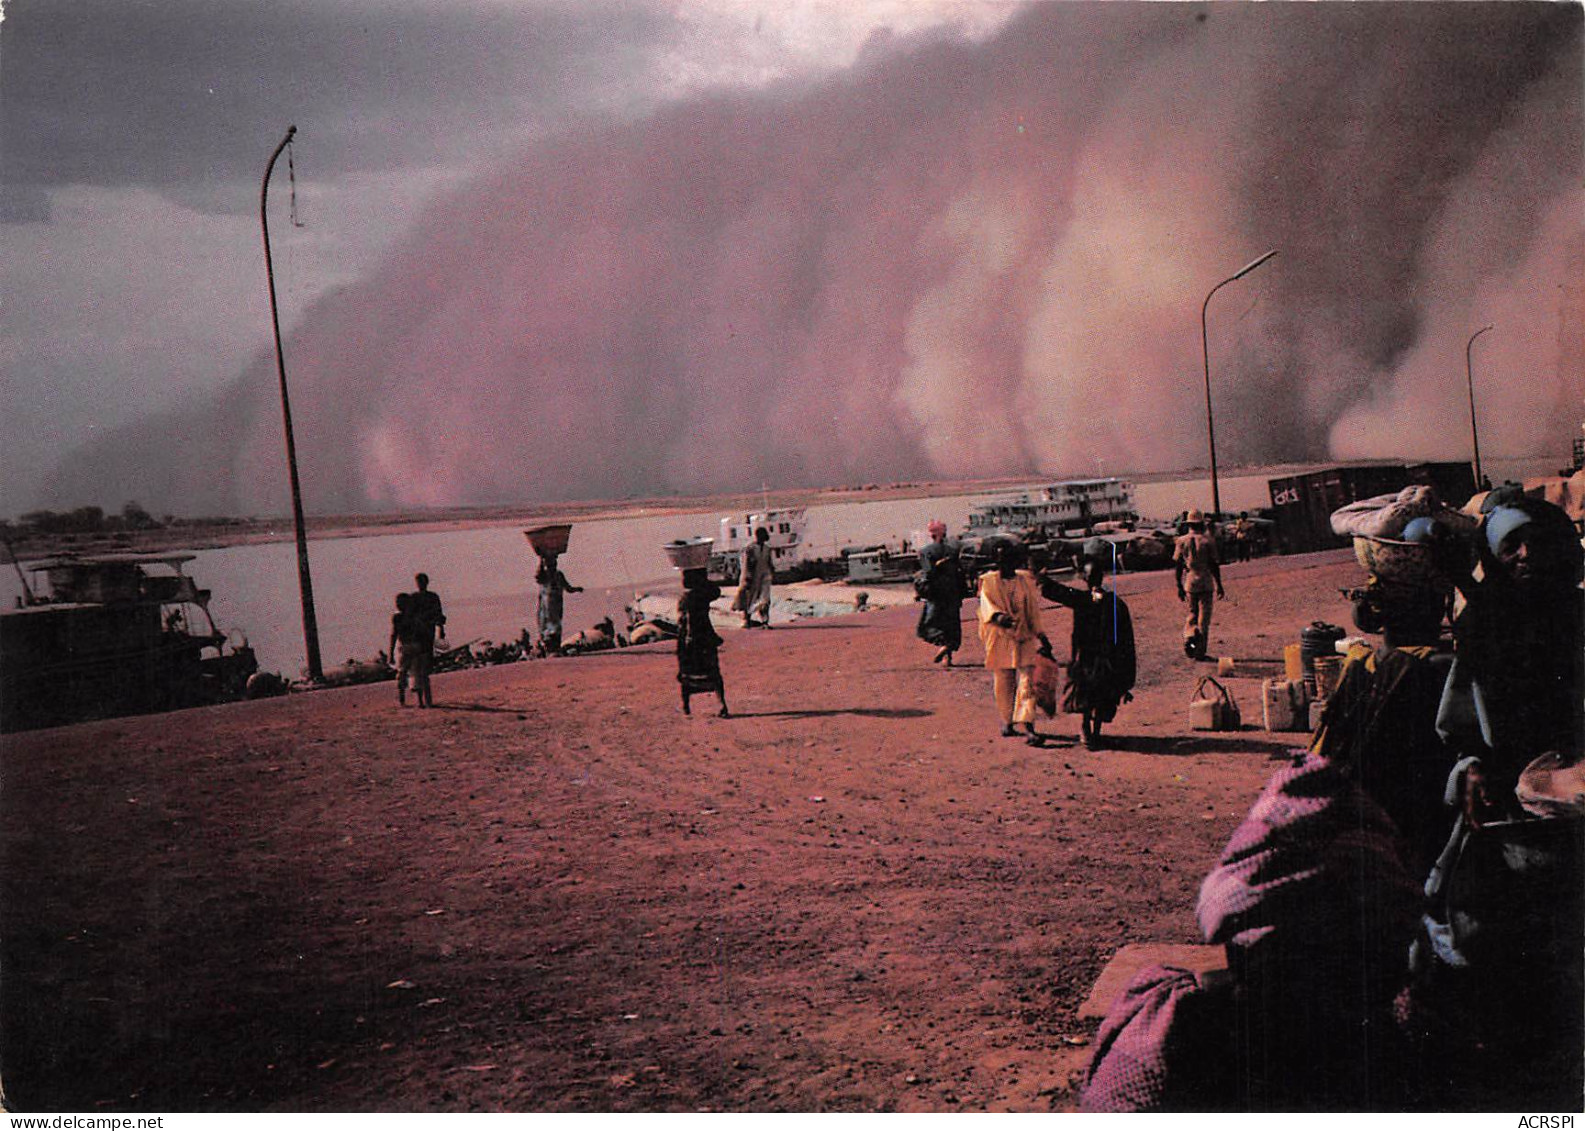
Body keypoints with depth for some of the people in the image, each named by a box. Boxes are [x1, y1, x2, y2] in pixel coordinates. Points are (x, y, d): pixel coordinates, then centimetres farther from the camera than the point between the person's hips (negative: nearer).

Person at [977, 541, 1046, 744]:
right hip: (1000, 638, -1)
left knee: (1026, 682, -9)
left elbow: (1033, 611, 15)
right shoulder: (989, 581, 3)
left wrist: (1040, 634, 14)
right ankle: (1007, 721, 22)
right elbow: (986, 605, -12)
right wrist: (998, 616, -32)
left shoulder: (1026, 580, 10)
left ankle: (1028, 727, -17)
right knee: (1003, 683, 5)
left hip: (1024, 638, 1)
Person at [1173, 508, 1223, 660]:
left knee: (1192, 613, 18)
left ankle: (1189, 635, -8)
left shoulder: (1181, 541, 2)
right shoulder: (1207, 541, -6)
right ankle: (1200, 651, 2)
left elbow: (1177, 566, 2)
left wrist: (1179, 587, 9)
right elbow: (1214, 565, -6)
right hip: (1206, 582, -3)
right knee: (1204, 616, 4)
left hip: (1189, 583, 3)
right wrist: (1219, 585, 2)